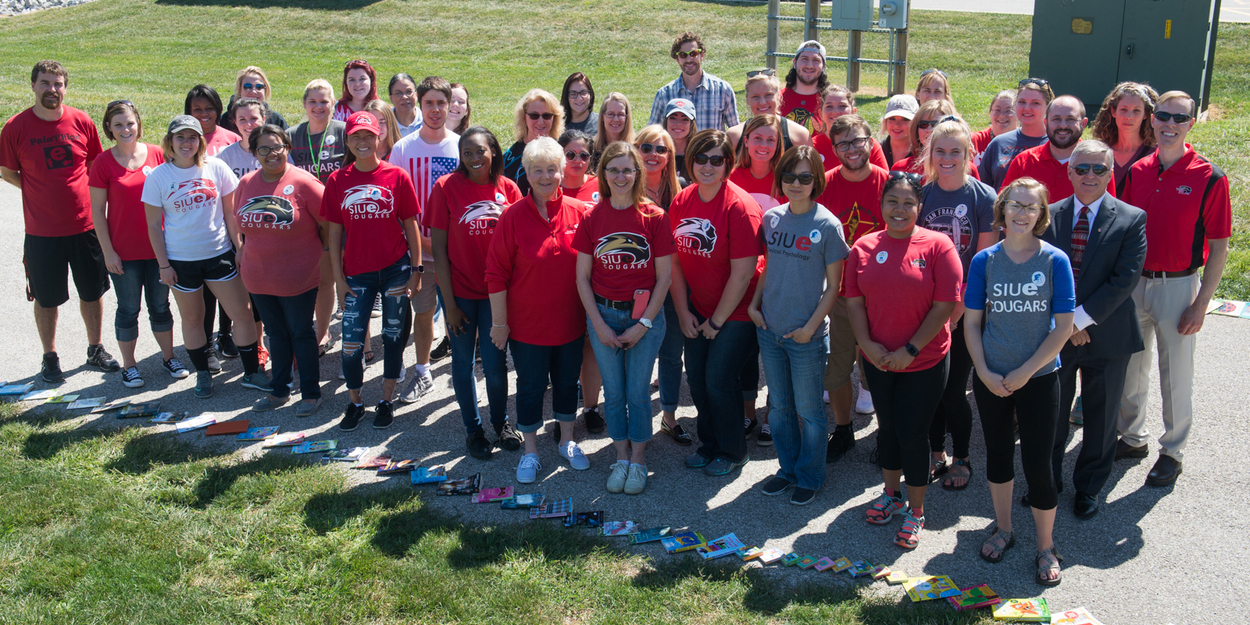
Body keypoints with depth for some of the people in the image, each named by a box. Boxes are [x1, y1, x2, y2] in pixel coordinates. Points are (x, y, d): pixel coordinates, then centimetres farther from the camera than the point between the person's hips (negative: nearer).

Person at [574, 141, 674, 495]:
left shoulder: (654, 217, -6)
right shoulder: (592, 218, -1)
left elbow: (664, 277, -5)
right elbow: (582, 277, 2)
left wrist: (643, 324, -9)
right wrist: (599, 324, -5)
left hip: (645, 316, -2)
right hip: (602, 315, 2)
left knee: (638, 392, 5)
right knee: (613, 391, 10)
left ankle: (638, 460, 21)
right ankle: (621, 458, 26)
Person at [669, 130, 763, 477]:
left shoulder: (740, 207, -19)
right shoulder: (681, 202, -1)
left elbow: (743, 272, -19)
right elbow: (675, 261, 4)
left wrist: (717, 321, -13)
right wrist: (683, 312, -1)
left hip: (736, 311, -5)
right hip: (698, 309, 6)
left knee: (719, 378, -4)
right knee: (696, 378, 9)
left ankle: (733, 452, 18)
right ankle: (709, 445, 31)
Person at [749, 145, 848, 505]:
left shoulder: (827, 225, -10)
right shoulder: (771, 218, 3)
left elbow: (833, 285, -8)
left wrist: (811, 326, -14)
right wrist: (754, 304, 4)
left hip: (806, 335, -5)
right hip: (769, 328, 5)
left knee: (808, 410, 7)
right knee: (779, 406, 17)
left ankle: (810, 477, 25)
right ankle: (788, 468, 34)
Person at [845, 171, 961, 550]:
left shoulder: (937, 245, -10)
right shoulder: (864, 247, 1)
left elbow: (945, 305, -13)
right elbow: (854, 299, 3)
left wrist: (910, 350, -15)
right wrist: (866, 342, -10)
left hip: (924, 362, -4)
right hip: (877, 359, 4)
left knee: (912, 434, 0)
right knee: (887, 428, 18)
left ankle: (916, 511, 18)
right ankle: (891, 494, 38)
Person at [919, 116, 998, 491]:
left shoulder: (984, 198, -7)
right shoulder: (921, 195, 2)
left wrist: (956, 311, -11)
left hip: (967, 310, -3)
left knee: (954, 389, 0)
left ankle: (961, 460, 20)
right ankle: (936, 453, 28)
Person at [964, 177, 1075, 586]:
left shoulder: (1055, 261, -7)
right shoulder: (984, 260, -2)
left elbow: (1064, 326, -8)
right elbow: (972, 322, 1)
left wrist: (1023, 372, -11)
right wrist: (984, 372, -9)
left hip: (1038, 377, -2)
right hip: (991, 379, 2)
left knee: (1037, 462, 0)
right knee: (998, 453, 16)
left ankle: (1046, 548, 18)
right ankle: (1003, 529, 36)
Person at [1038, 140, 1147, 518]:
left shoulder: (1132, 220, -6)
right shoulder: (1049, 216, 1)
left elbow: (1126, 278, -13)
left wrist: (1082, 317, -18)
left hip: (1106, 335, -1)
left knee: (1100, 418, 11)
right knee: (1050, 414, 12)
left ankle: (1089, 487, 30)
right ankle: (1047, 482, 31)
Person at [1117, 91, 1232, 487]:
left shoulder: (1209, 179, -11)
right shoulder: (1137, 172, 2)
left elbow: (1219, 249, -8)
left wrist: (1201, 304, -12)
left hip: (1178, 285, -4)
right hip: (1134, 282, 4)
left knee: (1176, 374, 7)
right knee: (1131, 367, 15)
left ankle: (1173, 451, 23)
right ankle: (1132, 437, 34)